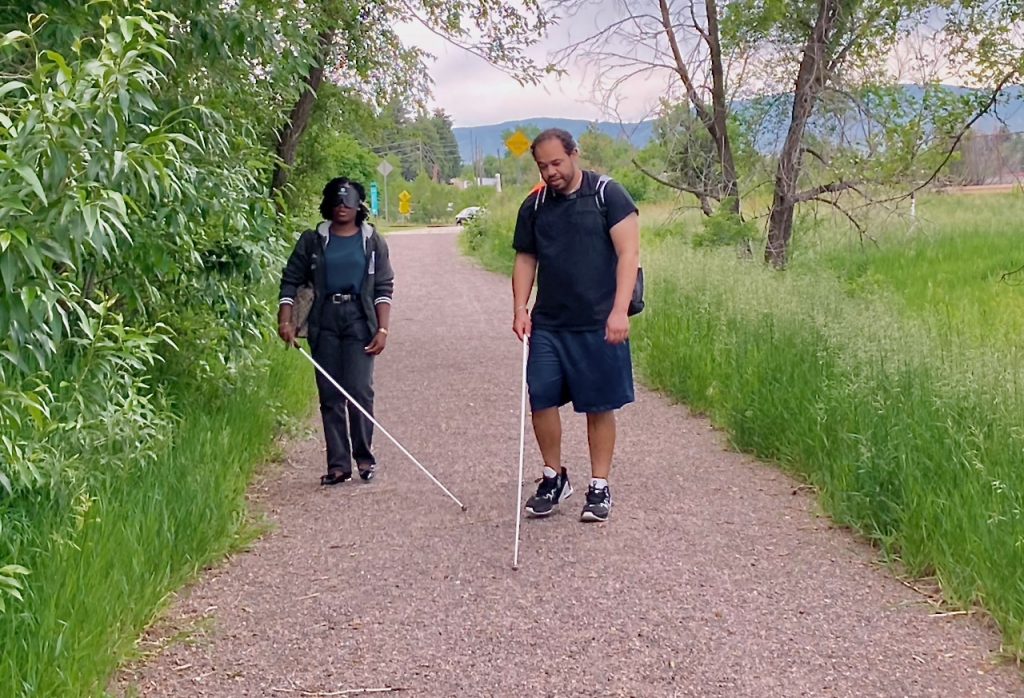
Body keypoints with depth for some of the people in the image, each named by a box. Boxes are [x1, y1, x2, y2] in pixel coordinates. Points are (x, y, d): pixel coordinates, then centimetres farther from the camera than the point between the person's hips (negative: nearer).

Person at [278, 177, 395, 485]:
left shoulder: (372, 241, 7)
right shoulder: (313, 240, 8)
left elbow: (384, 288, 5)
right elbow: (291, 280, 8)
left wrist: (382, 328, -4)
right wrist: (285, 320, -4)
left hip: (359, 321, -1)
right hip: (324, 323, 2)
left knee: (359, 389, -10)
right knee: (330, 395, 3)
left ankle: (364, 456, 6)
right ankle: (338, 463, 8)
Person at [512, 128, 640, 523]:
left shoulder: (607, 195, -5)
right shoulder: (534, 206, 8)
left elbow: (628, 253, -9)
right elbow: (525, 259, 15)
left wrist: (619, 310, -18)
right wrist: (520, 307, 1)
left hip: (599, 324, -4)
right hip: (548, 324, 4)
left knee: (599, 406, 3)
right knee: (541, 400, 0)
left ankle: (599, 486, 16)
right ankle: (554, 477, 19)